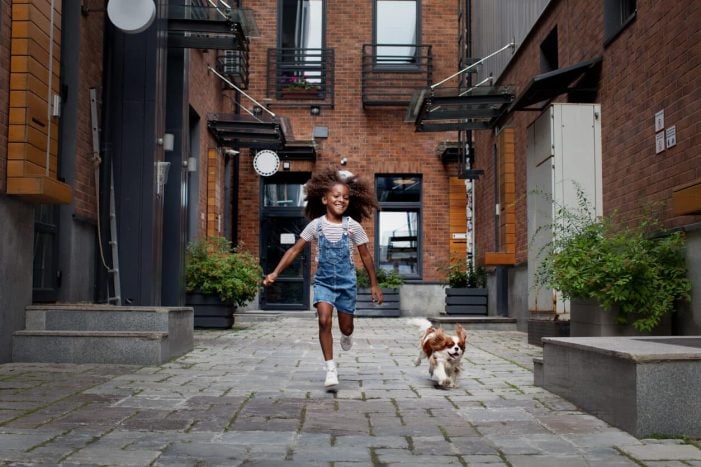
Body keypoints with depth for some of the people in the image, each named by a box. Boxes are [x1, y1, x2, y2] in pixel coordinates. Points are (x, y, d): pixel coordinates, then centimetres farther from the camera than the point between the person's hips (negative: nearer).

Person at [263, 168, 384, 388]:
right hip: (323, 281, 0)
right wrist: (275, 273, -10)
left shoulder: (353, 226, -7)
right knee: (324, 320, -19)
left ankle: (346, 336, 50)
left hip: (346, 282, 0)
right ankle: (331, 368, -7)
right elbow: (295, 250, -3)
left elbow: (365, 256, 1)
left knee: (346, 327, 9)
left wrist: (374, 284, 4)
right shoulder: (316, 225, -7)